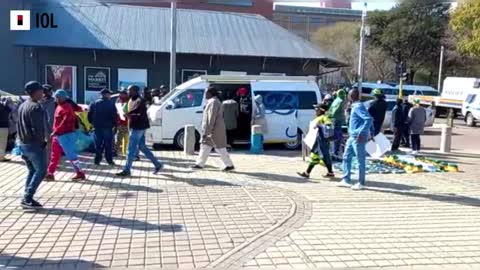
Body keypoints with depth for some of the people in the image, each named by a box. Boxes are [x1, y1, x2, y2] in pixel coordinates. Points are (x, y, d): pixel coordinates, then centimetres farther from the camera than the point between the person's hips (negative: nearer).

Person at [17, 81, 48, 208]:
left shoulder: (22, 106, 14)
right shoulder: (36, 107, -16)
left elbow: (20, 125, 17)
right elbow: (38, 128, -22)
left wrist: (23, 140, 17)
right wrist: (42, 141, -9)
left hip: (22, 143, 9)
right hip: (34, 144, -9)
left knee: (32, 171, 16)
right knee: (41, 171, -2)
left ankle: (28, 198, 15)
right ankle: (27, 198, -6)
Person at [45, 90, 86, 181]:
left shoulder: (66, 108, -16)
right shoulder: (59, 106, 13)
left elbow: (65, 122, -23)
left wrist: (55, 132, -25)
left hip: (65, 135, -9)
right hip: (58, 135, 10)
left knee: (71, 155, -5)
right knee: (54, 155, 13)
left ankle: (80, 173, 3)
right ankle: (50, 174, 20)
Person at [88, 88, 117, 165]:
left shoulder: (94, 104, 5)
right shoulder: (111, 104, -5)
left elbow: (89, 115, 5)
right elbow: (114, 116, -9)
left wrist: (93, 123, 16)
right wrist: (114, 124, 3)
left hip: (97, 127, 3)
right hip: (107, 127, -3)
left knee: (98, 144, 11)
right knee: (108, 145, 5)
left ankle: (97, 160, 11)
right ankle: (109, 160, 8)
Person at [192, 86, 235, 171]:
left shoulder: (213, 102, -18)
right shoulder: (212, 102, 16)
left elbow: (211, 119, -23)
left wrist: (206, 132, -23)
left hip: (214, 130, -11)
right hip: (213, 130, 11)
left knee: (220, 148, -3)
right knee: (205, 146, 12)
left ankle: (229, 165, 5)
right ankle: (200, 164, 17)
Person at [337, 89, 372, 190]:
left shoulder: (358, 106, -15)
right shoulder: (355, 106, 15)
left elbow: (368, 119, -26)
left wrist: (361, 133, -27)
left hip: (358, 138, -10)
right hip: (352, 137, 10)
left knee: (360, 160, -1)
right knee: (346, 157, 13)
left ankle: (361, 183, 7)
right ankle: (346, 180, 19)